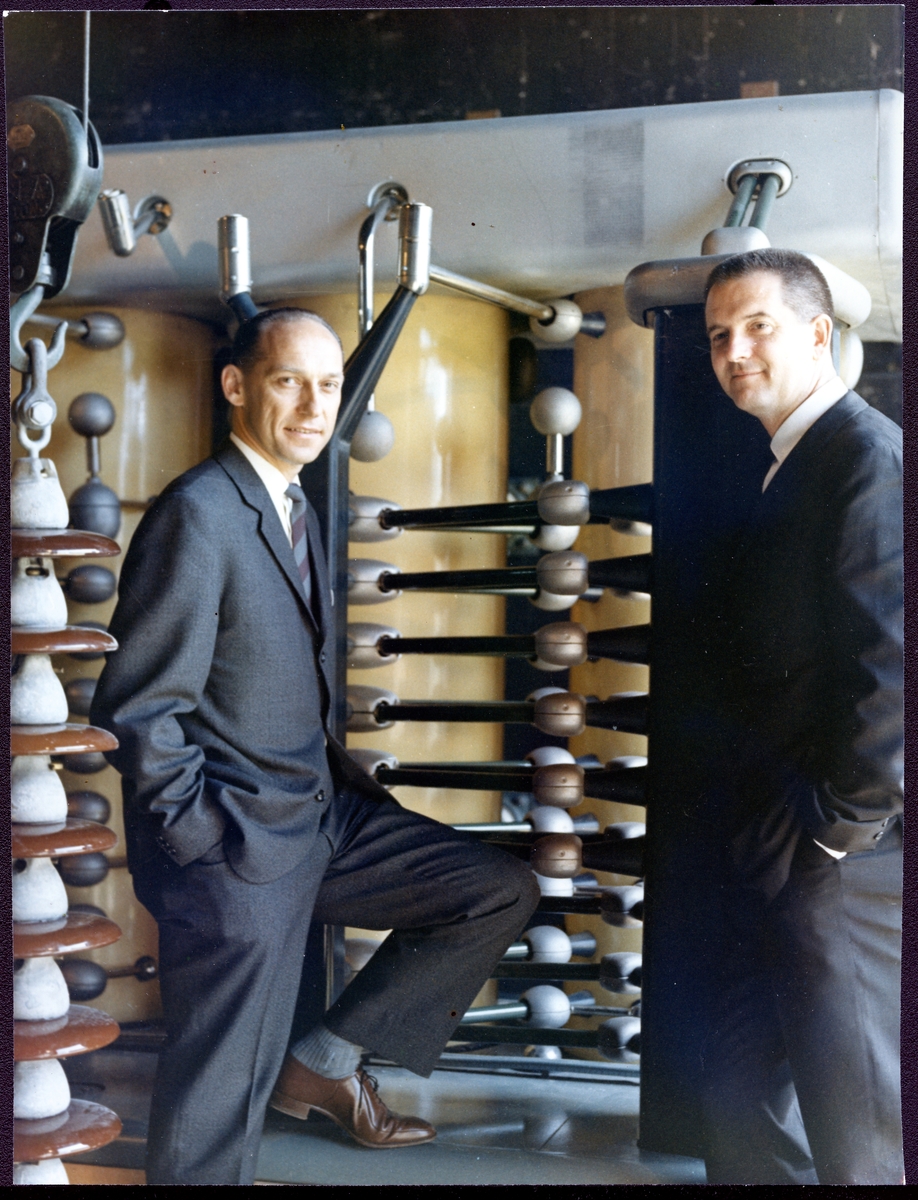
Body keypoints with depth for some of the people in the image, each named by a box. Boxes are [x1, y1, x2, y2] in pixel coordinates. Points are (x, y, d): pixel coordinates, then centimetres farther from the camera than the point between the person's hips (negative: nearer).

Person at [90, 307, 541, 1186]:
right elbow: (136, 711, -20)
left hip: (320, 818, 9)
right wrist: (207, 841, -17)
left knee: (502, 892, 9)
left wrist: (344, 780, 11)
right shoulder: (197, 515, -18)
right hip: (237, 855, -9)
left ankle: (326, 1064, 16)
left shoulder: (295, 512, 12)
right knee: (221, 1104, 2)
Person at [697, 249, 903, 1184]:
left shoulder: (869, 460, -14)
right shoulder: (789, 467, 15)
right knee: (740, 1103, 17)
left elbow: (889, 668, -21)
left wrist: (837, 827, -15)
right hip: (765, 858, 9)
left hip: (839, 863, -9)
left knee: (856, 1125, 3)